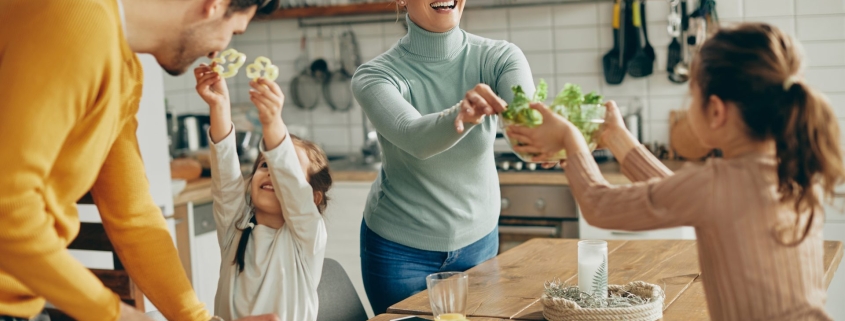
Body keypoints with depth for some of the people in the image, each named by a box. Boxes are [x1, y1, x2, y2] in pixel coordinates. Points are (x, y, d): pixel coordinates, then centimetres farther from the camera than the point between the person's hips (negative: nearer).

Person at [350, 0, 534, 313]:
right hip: (400, 248, -2)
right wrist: (462, 115, -58)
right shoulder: (375, 75, -18)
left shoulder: (499, 57, -13)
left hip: (478, 238, 3)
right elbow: (415, 138, -36)